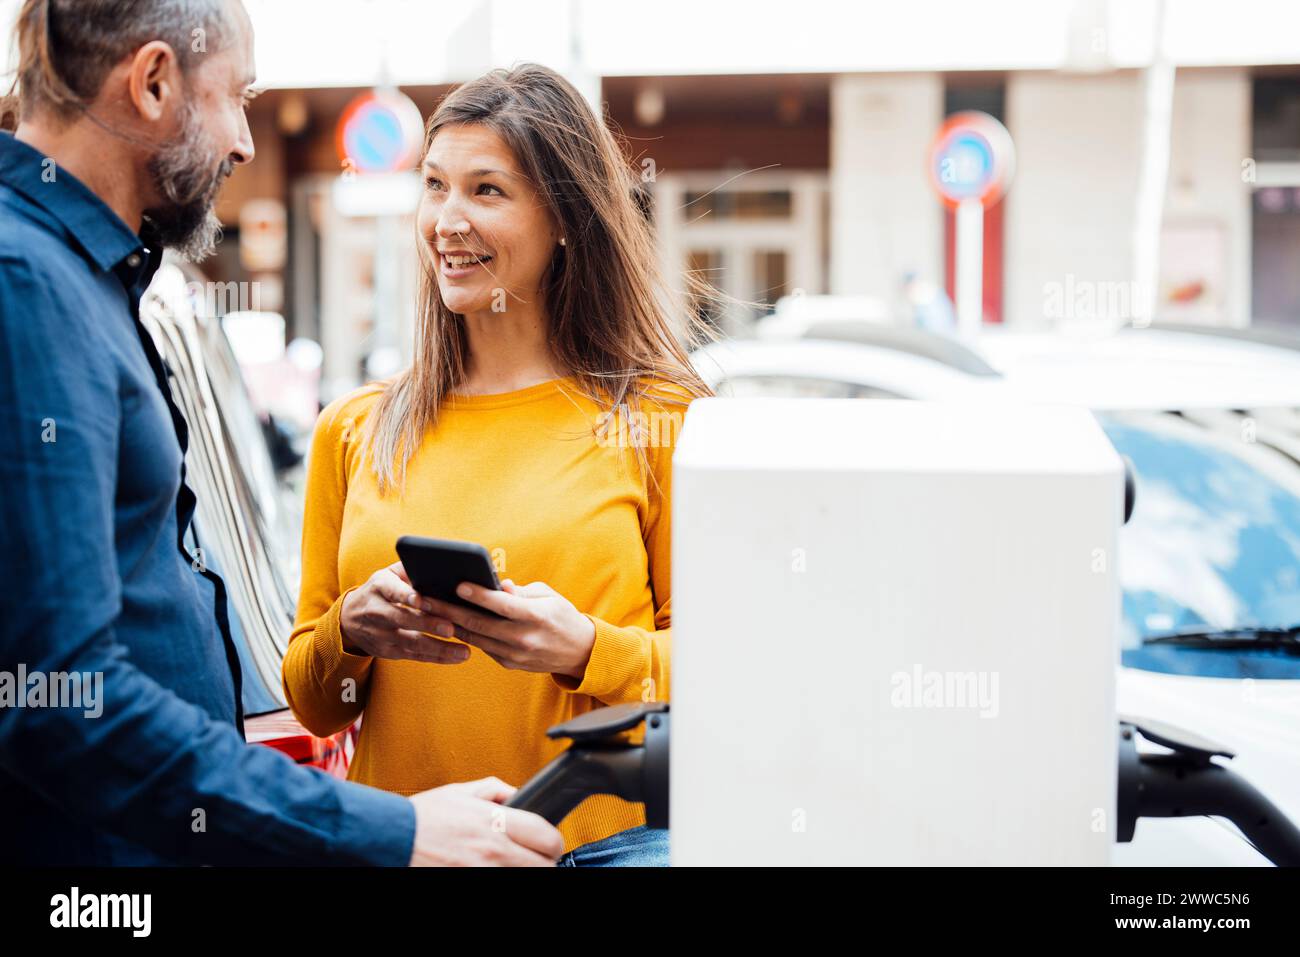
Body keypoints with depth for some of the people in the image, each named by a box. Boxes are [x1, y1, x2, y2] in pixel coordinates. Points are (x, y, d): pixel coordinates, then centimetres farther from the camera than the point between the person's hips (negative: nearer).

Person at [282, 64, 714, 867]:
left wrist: (585, 650, -19)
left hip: (608, 837, -2)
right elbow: (314, 708, 10)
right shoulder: (353, 431, 6)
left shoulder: (661, 417, -2)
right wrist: (349, 632, -10)